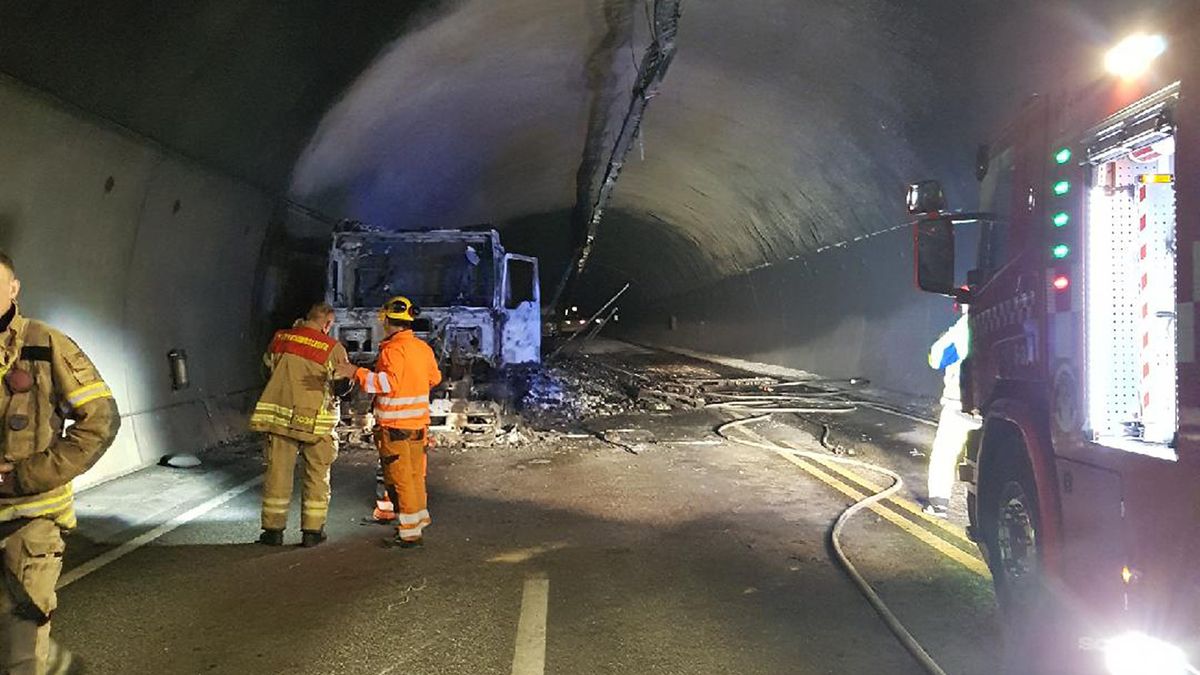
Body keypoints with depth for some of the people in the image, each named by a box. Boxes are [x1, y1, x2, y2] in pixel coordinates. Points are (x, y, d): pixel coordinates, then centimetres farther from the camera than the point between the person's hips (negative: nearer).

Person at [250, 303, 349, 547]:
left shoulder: (280, 338, -2)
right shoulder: (333, 348, -9)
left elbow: (268, 362, 18)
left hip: (280, 416, 2)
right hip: (316, 422, -2)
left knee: (278, 473, 11)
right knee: (316, 476, 11)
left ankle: (273, 529, 18)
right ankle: (312, 531, 14)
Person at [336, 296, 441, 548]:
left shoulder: (393, 349, -16)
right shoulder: (423, 347, 9)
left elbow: (390, 381, -28)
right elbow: (435, 378, 20)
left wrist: (357, 373, -28)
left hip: (395, 425, -8)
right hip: (418, 421, 8)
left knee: (400, 478, -1)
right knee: (416, 474, 21)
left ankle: (411, 533, 2)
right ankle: (419, 518, 35)